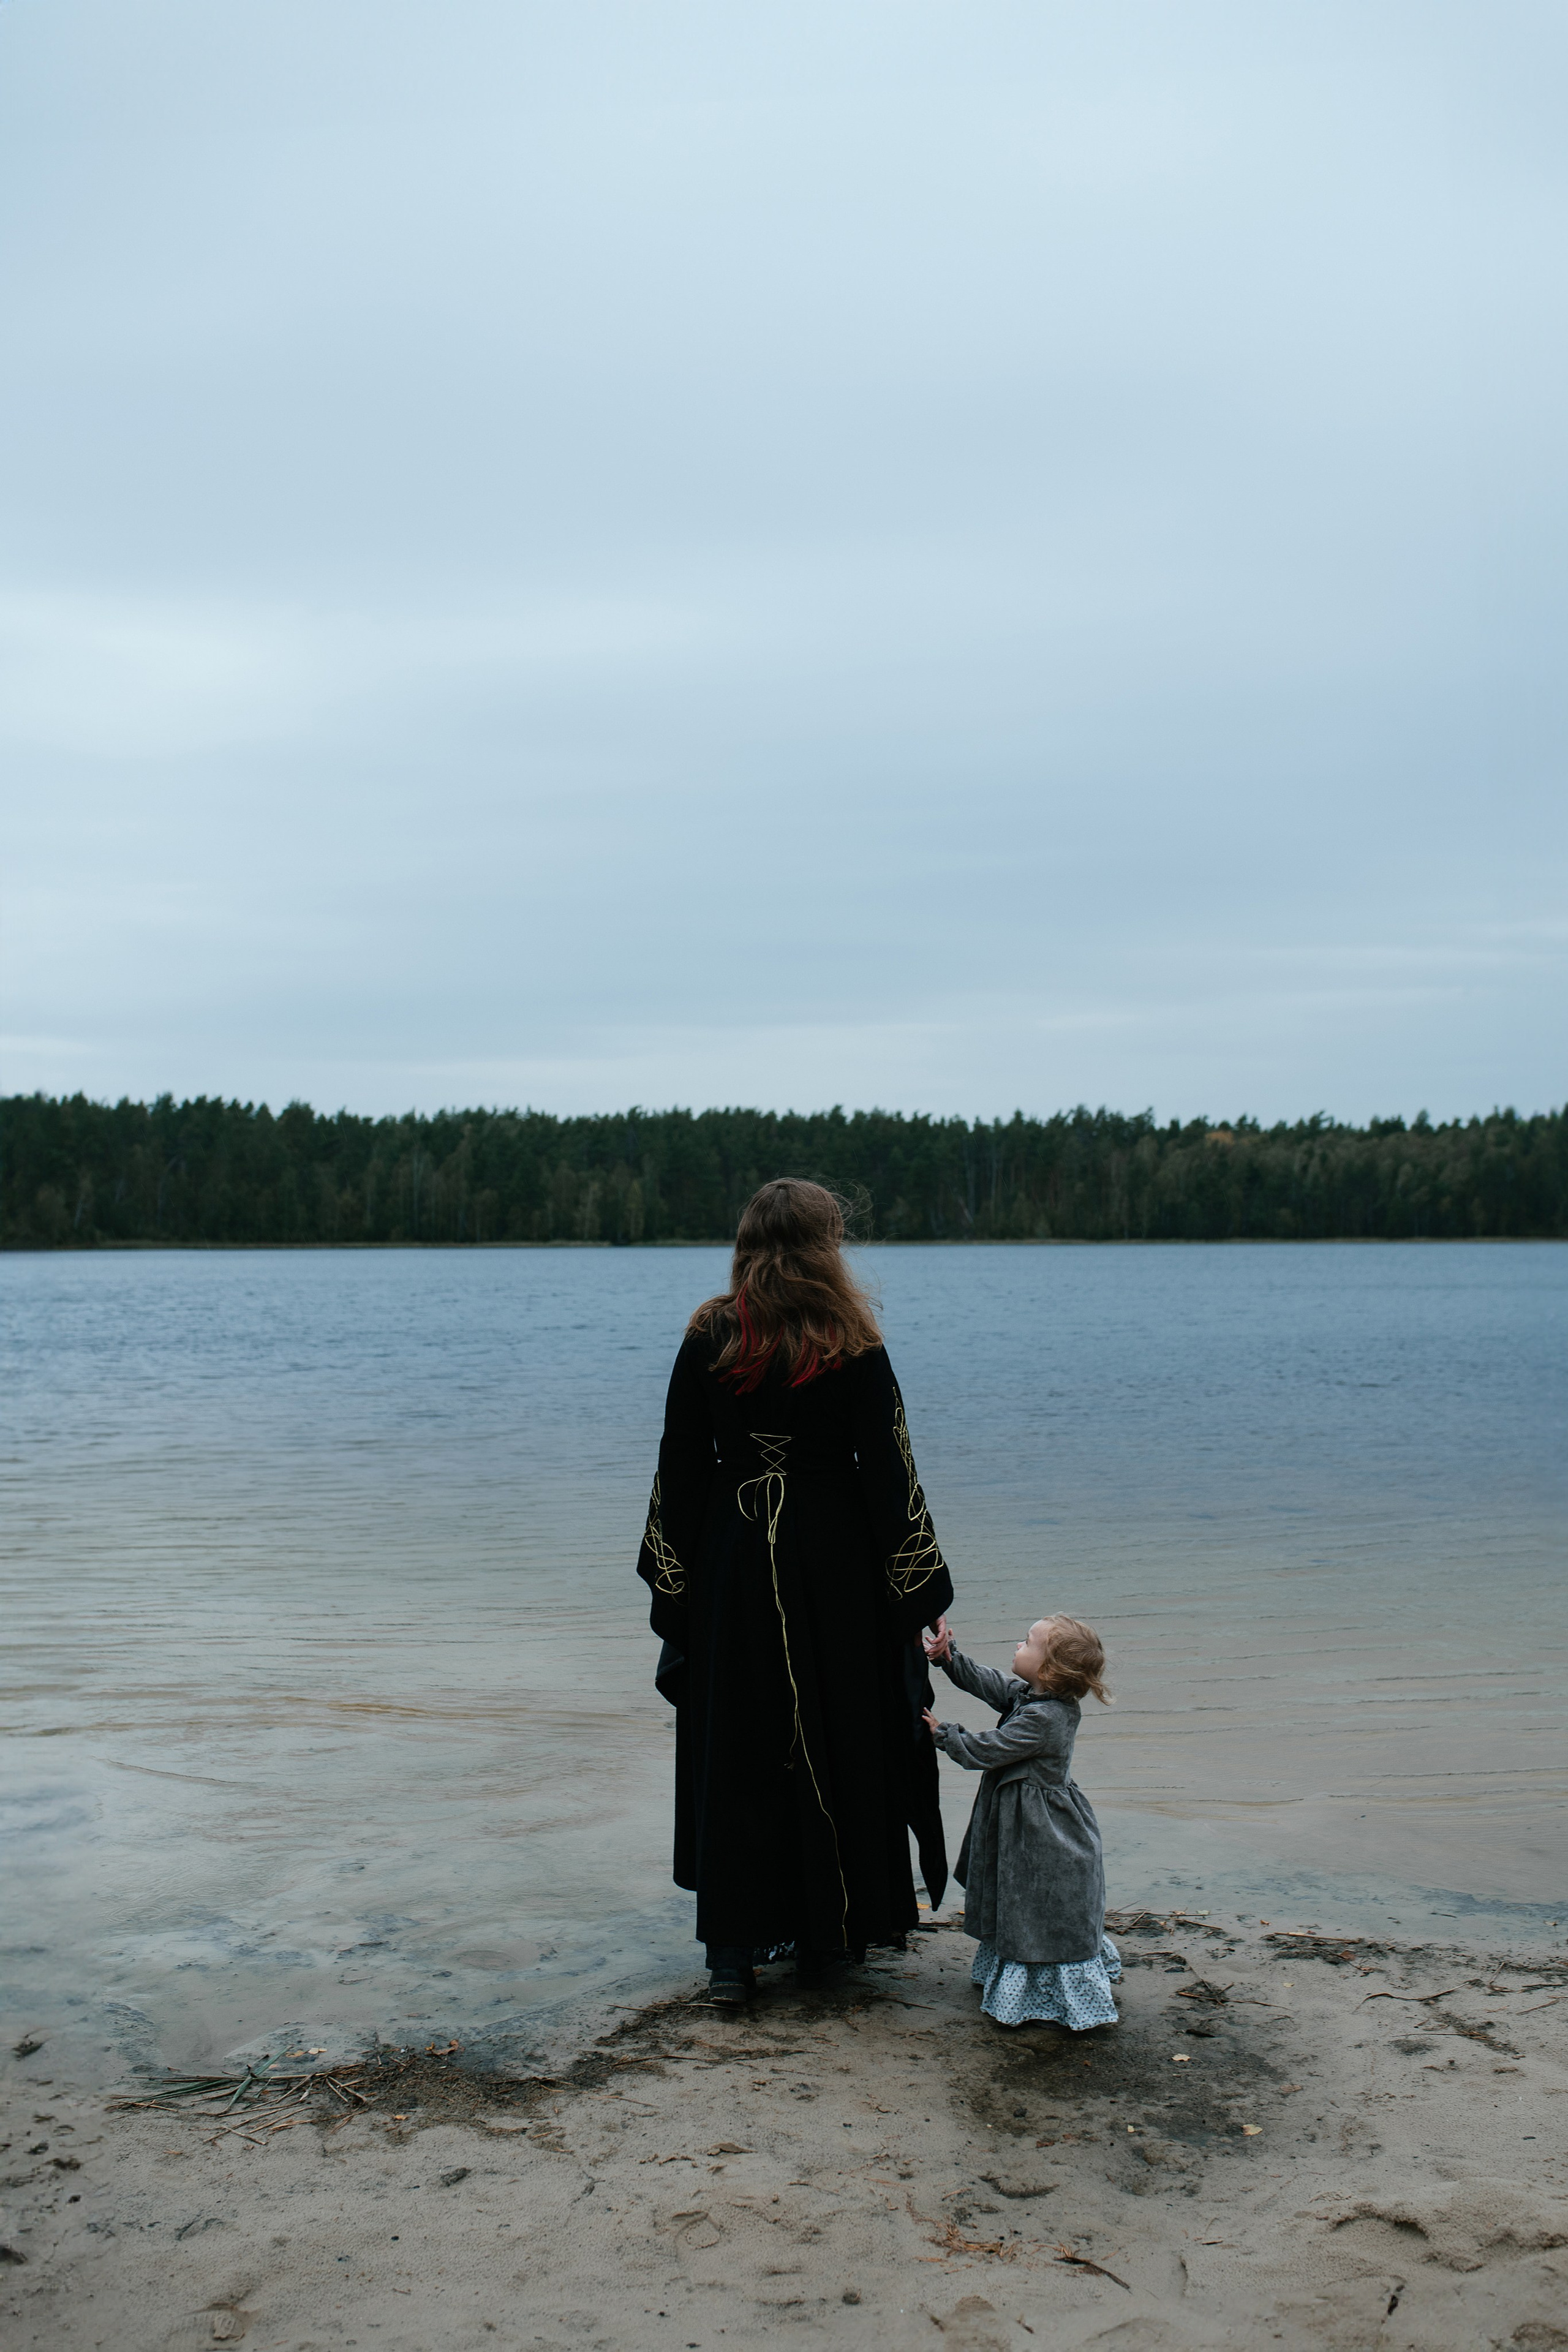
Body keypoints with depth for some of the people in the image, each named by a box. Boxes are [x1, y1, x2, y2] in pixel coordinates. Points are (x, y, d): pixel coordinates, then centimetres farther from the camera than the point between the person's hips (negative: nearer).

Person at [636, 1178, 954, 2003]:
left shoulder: (708, 1338, -3)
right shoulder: (852, 1346, -9)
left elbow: (680, 1466, 0)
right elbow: (886, 1472, -8)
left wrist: (675, 1586, 9)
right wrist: (913, 1595, -1)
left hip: (733, 1562, 2)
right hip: (834, 1558, -1)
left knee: (733, 1746, 10)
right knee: (836, 1743, 11)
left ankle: (732, 1944, 13)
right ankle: (827, 1938, 21)